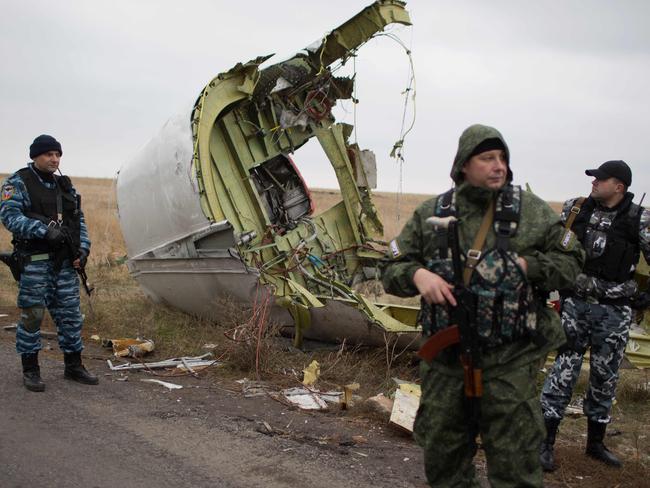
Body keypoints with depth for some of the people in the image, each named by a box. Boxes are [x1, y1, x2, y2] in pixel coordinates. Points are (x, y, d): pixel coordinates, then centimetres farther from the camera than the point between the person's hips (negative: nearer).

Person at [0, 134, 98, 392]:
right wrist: (44, 230, -25)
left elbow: (79, 219, 18)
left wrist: (83, 248, 4)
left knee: (70, 313, 8)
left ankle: (73, 366, 19)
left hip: (65, 261, 6)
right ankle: (30, 370, 9)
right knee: (32, 315, -1)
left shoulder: (65, 185, 16)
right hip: (34, 261, -6)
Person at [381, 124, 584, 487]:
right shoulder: (431, 215, 5)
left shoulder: (533, 211, 1)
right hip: (445, 355, 3)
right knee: (441, 452, 15)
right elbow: (393, 269, 7)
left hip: (509, 359, -2)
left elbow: (570, 263, 4)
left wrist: (525, 266, -13)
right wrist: (417, 274, -15)